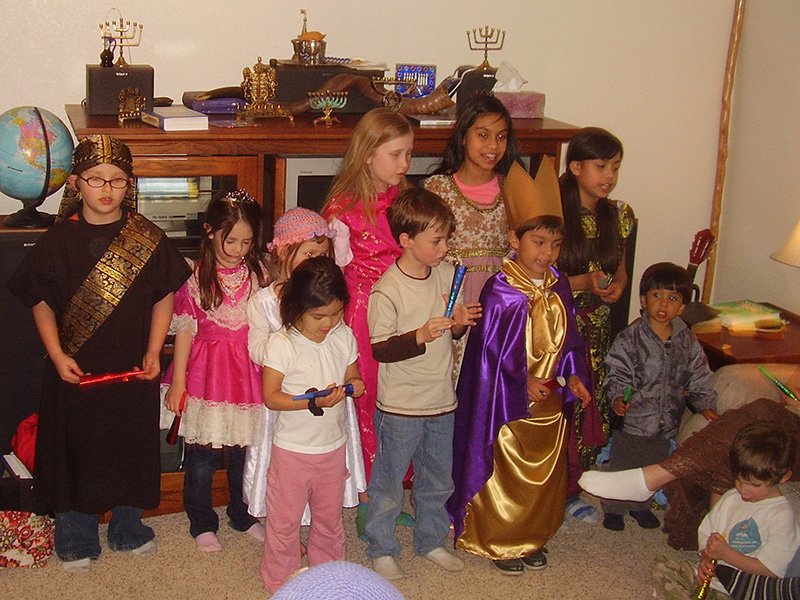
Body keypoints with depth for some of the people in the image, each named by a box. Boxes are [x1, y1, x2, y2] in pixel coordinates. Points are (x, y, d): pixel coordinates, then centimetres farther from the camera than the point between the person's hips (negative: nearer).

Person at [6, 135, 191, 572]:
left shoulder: (149, 239, -4)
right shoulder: (59, 240, -5)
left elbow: (164, 298, 0)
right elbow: (41, 303, 0)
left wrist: (153, 353, -9)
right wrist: (58, 355, -11)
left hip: (133, 370, 1)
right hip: (76, 371, -1)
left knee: (132, 449, 14)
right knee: (77, 450, 10)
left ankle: (128, 529, 35)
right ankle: (77, 539, 28)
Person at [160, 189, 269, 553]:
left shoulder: (258, 274, 2)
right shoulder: (195, 276, -7)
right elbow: (185, 330, -6)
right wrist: (177, 382, -6)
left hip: (247, 375, 3)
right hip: (206, 376, -3)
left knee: (245, 455, 15)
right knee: (201, 461, 7)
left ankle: (243, 516, 36)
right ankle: (202, 523, 26)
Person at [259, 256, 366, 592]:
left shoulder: (344, 337, -5)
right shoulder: (282, 344, -19)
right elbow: (271, 397, -18)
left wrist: (354, 385, -15)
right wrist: (314, 402, -30)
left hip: (333, 445, 4)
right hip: (292, 448, -4)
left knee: (329, 517, 20)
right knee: (285, 520, 10)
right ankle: (280, 583, 29)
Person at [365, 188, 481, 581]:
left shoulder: (447, 274, 1)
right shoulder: (387, 289, -19)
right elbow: (380, 348, -18)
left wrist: (461, 322, -8)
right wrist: (420, 336, -30)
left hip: (442, 401, 6)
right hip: (400, 407, -6)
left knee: (438, 480, 20)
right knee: (388, 482, 9)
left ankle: (431, 541, 39)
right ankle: (381, 549, 28)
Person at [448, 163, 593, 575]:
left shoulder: (557, 287, 3)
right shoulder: (500, 290, -16)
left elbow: (569, 337, 11)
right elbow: (491, 348, -16)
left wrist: (573, 375, -1)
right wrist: (522, 383, -17)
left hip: (550, 402, 6)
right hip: (508, 402, -6)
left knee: (545, 475, 17)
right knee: (504, 475, 5)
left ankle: (532, 537, 34)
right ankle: (497, 541, 22)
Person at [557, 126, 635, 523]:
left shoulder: (618, 215, 5)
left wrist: (617, 286, -6)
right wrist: (583, 282, -20)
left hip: (596, 331, 5)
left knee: (589, 410, 11)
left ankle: (571, 491, 29)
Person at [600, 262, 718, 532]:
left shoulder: (687, 341, -4)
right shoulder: (631, 338, -17)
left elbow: (699, 378, 3)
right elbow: (617, 373, -16)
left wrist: (706, 405, -7)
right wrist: (618, 398, -31)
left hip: (667, 421, 4)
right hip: (633, 418, -4)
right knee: (621, 464, 10)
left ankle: (641, 505, 43)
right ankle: (613, 508, 31)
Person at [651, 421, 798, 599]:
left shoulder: (782, 515, -10)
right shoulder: (730, 498, 8)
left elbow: (770, 570, -13)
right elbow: (706, 535, 13)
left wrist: (726, 554, -15)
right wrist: (706, 560, -8)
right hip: (711, 577, 7)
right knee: (662, 567, -10)